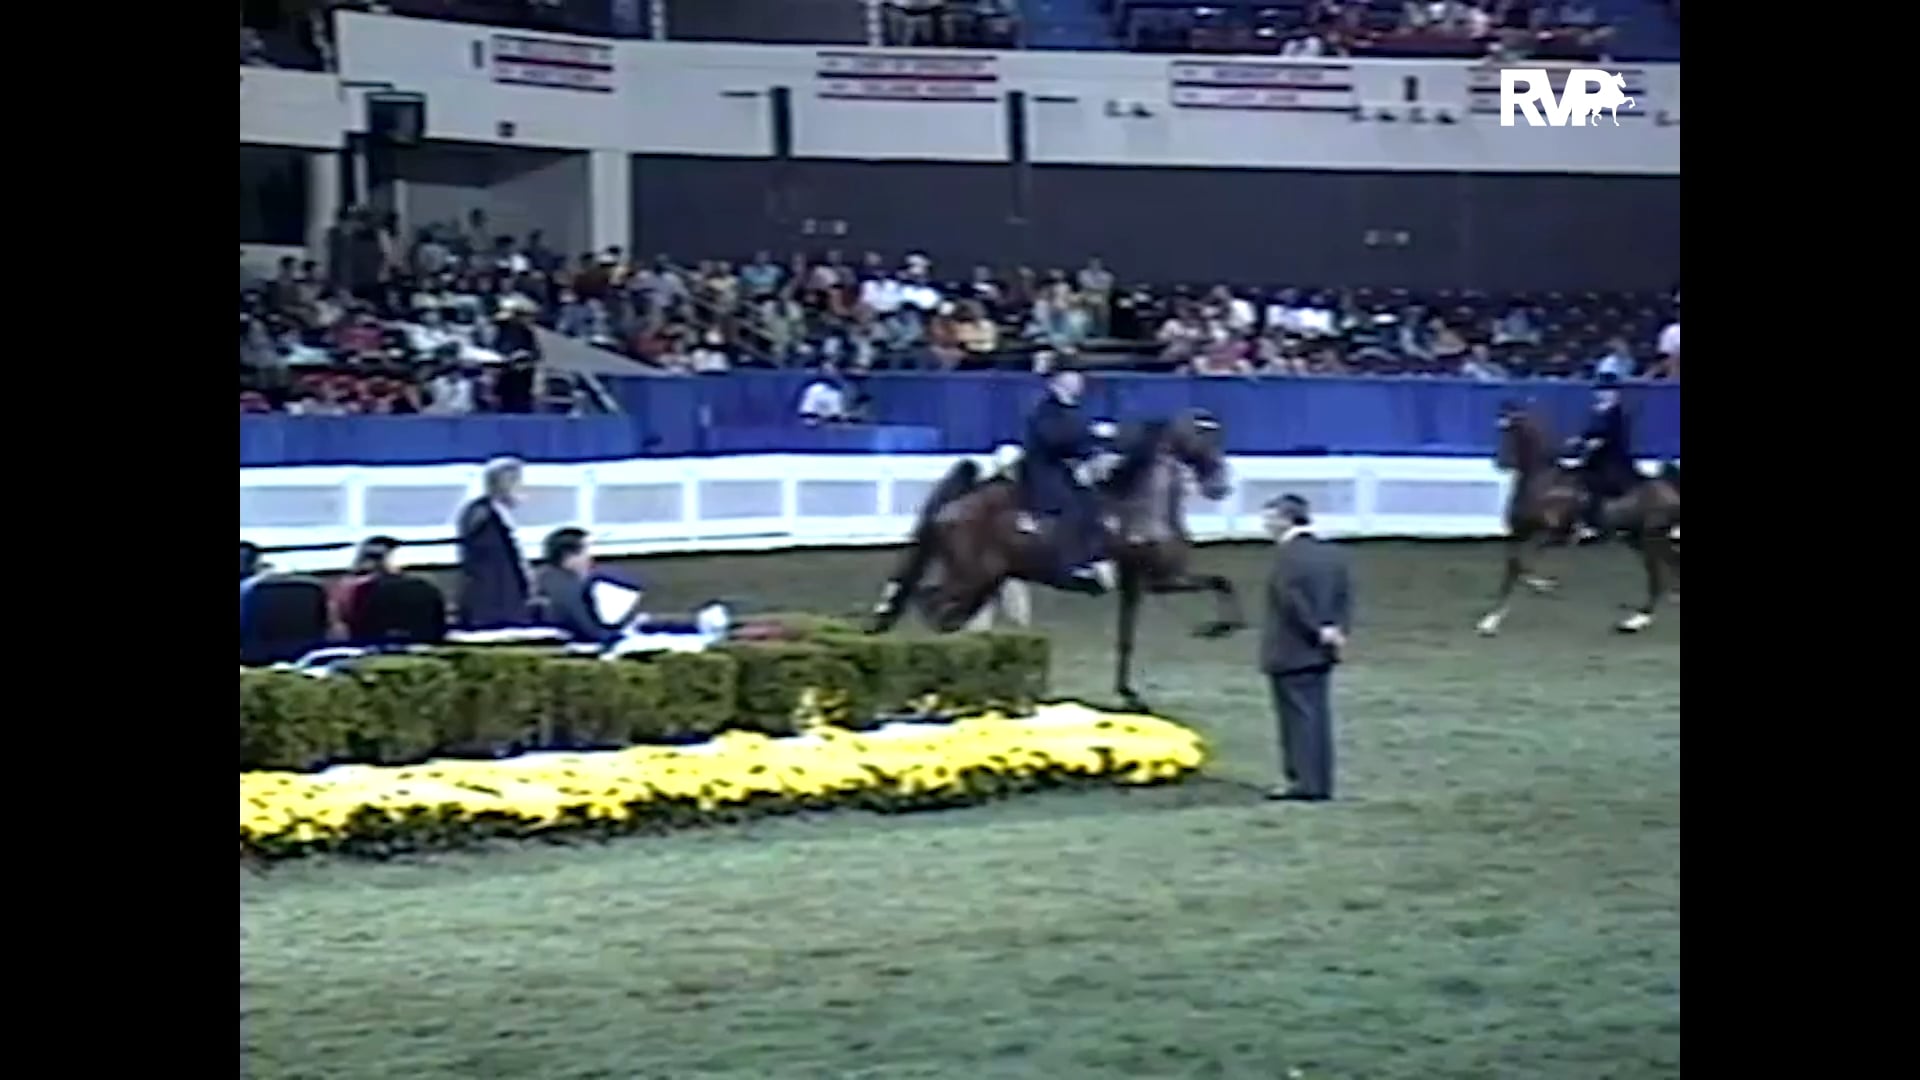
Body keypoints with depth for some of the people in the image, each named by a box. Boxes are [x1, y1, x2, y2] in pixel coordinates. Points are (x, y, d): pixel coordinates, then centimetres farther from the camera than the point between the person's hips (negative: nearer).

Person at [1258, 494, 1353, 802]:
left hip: (1290, 652, -8)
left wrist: (1318, 631, -16)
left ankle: (1304, 781, 1)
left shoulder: (1287, 554, -16)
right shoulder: (1332, 553, 9)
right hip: (1321, 652, 8)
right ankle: (1321, 782, 14)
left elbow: (1292, 600, -22)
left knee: (1298, 716, -2)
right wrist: (1338, 629, -2)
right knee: (1318, 715, 12)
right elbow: (1345, 596, 5)